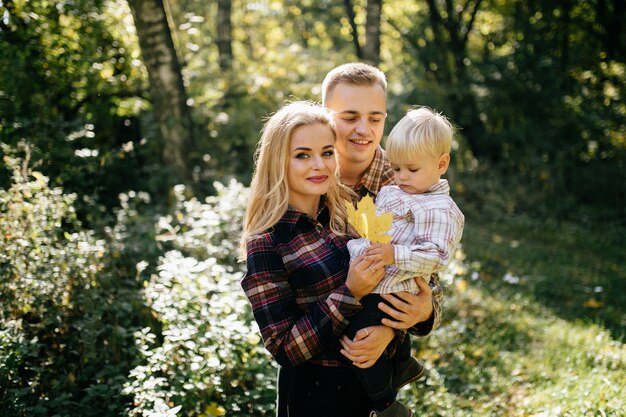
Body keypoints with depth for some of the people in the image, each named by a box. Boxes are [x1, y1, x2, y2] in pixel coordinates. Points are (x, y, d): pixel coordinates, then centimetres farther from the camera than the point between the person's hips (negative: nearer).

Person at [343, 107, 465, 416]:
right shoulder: (388, 193, 13)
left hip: (388, 292, -10)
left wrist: (394, 255, -34)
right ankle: (405, 365, 58)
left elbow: (435, 256, -24)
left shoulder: (441, 209, -14)